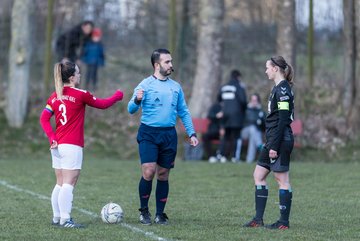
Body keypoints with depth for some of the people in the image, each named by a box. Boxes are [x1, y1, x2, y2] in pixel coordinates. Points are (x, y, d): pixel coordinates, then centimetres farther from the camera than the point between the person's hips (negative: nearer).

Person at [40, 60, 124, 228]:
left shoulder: (54, 96, 8)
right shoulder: (80, 95, -7)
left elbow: (44, 118, 2)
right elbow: (103, 104, 5)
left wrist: (52, 138, -1)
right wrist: (118, 96, 22)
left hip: (57, 145, 7)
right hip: (72, 146, -7)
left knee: (60, 184, 13)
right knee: (69, 184, -8)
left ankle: (57, 217, 16)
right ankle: (65, 220, -12)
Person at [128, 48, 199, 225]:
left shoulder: (176, 87, 12)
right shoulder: (145, 85, -2)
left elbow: (184, 112, 18)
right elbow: (131, 109, -7)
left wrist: (191, 133, 9)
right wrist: (137, 100, -29)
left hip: (169, 134, 4)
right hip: (148, 133, -4)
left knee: (163, 175, 6)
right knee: (148, 172, -13)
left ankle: (160, 214, 14)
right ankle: (144, 211, 4)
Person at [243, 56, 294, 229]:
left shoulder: (283, 89, -15)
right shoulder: (278, 88, 15)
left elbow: (283, 120, -20)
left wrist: (274, 146, -20)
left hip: (280, 140, -11)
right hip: (273, 140, 11)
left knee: (282, 179, -4)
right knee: (258, 175, 11)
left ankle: (284, 222, 1)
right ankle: (258, 219, 12)